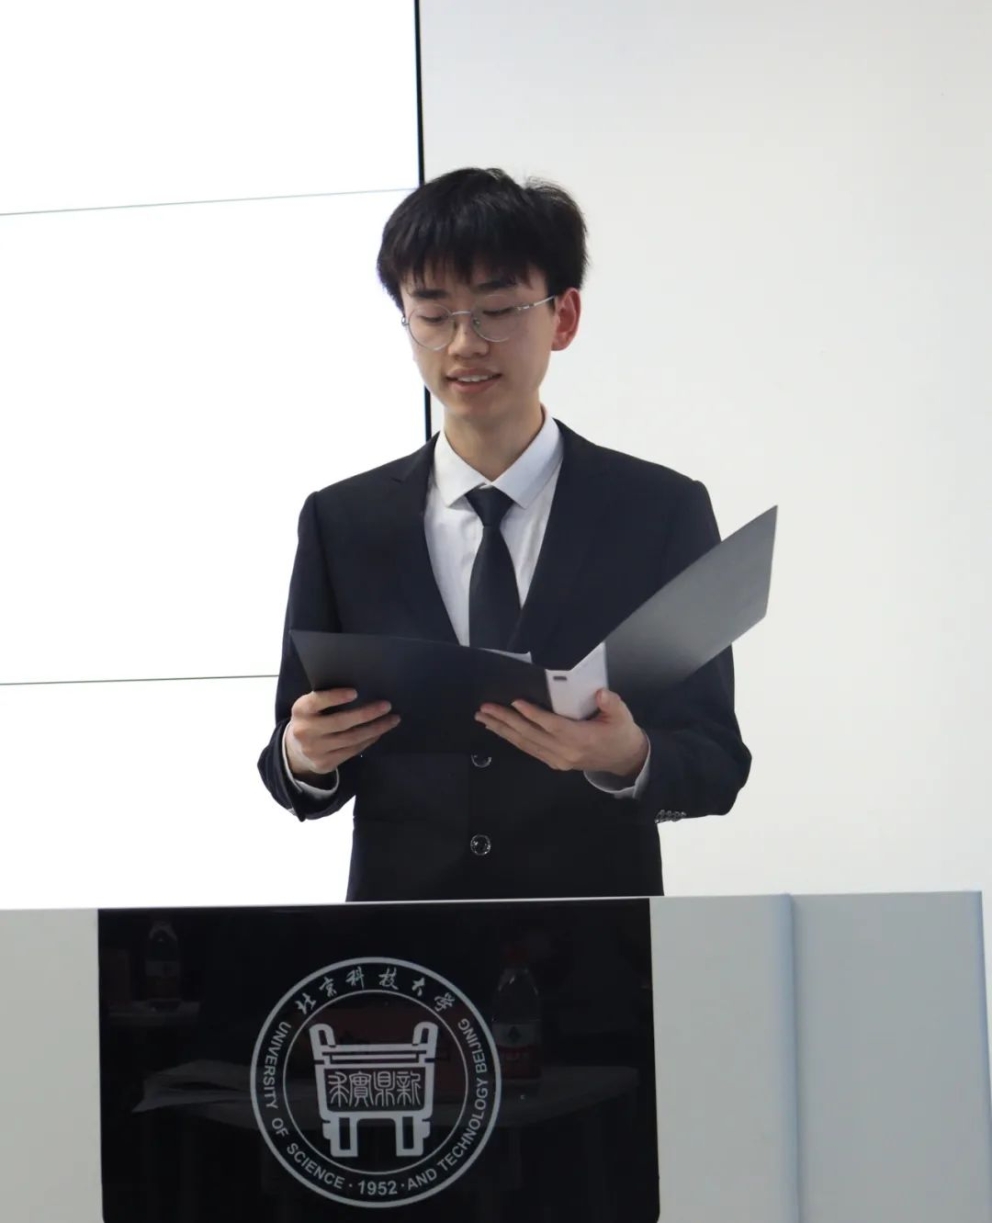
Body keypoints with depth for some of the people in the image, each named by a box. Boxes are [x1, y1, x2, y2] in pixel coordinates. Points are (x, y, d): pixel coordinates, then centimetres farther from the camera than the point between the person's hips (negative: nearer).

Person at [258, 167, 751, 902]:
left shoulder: (662, 511, 1)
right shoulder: (342, 523, 6)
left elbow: (716, 762, -1)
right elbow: (301, 774, 7)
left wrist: (629, 758, -20)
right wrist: (303, 758, -13)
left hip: (598, 930, -2)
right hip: (400, 923, 3)